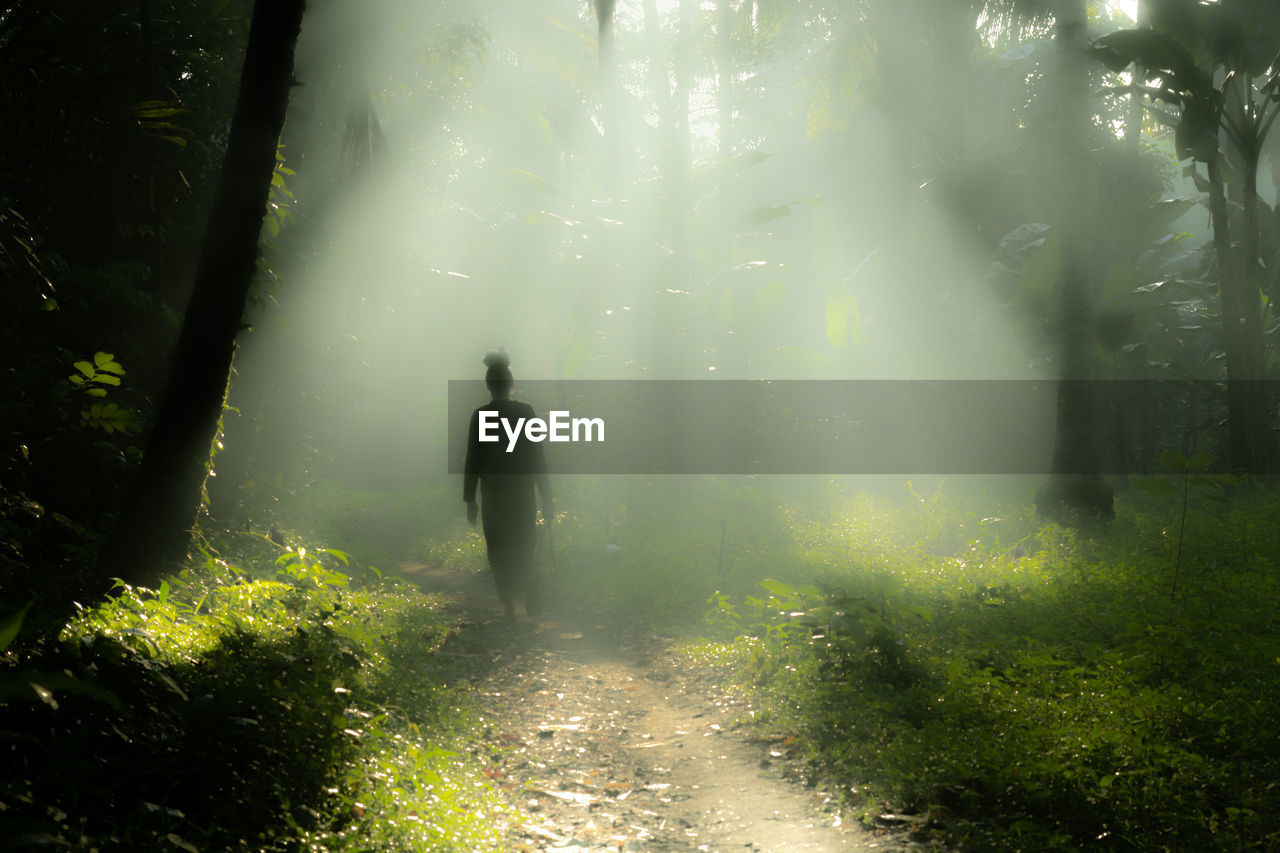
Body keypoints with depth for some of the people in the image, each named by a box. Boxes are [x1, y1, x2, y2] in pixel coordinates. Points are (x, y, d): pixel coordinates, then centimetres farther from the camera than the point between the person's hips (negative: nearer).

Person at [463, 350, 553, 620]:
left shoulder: (479, 415, -5)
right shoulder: (526, 411, -5)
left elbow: (473, 460, -4)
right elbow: (537, 456, -4)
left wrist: (470, 499, 4)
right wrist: (546, 497, 1)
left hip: (493, 494, 0)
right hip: (523, 492, 0)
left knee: (499, 549, 10)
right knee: (524, 544, 14)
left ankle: (508, 605, 6)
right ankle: (529, 581, -13)